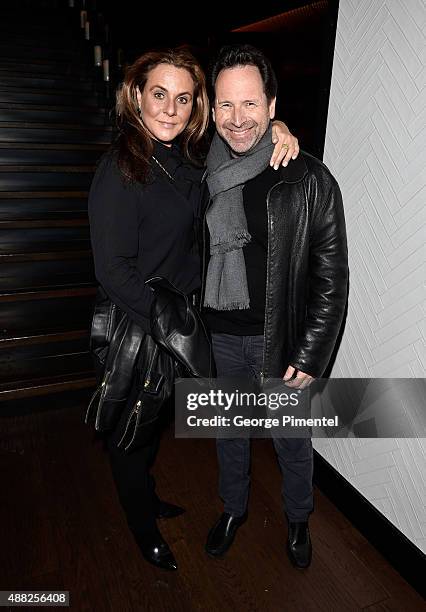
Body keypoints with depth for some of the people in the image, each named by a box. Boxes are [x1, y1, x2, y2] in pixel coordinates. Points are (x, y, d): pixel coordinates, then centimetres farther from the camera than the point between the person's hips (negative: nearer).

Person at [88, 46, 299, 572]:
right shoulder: (121, 169, -22)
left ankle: (146, 495, 54)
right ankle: (143, 526, 42)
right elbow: (114, 271, -24)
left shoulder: (187, 156, 0)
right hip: (137, 332, -7)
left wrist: (278, 128, -6)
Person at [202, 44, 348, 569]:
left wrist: (309, 357, -12)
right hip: (217, 338, 3)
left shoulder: (310, 181, -12)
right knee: (229, 433, 22)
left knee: (293, 441, 18)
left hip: (281, 342, -2)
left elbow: (331, 279, -10)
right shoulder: (202, 175, -1)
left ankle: (298, 519, 47)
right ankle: (233, 508, 50)